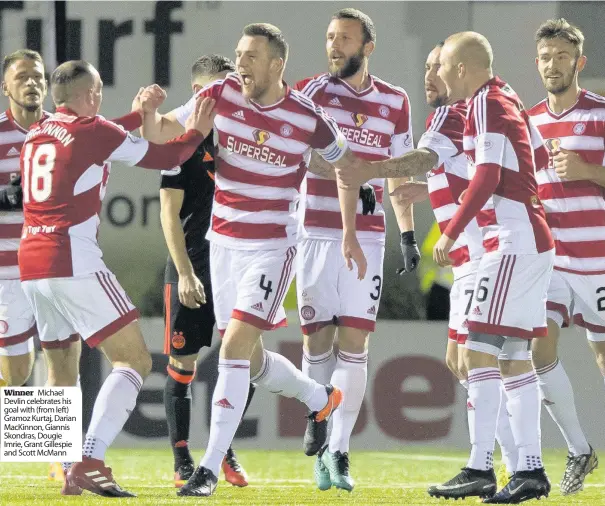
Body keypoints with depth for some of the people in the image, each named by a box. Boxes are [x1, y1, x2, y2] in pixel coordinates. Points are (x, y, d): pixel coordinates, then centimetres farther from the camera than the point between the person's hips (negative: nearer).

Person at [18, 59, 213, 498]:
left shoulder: (36, 134, 16)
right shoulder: (94, 131, -4)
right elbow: (164, 159, 5)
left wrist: (136, 115, 44)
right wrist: (196, 132, 20)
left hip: (31, 264, 8)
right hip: (73, 263, -8)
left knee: (62, 373, 18)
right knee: (135, 360, -6)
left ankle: (72, 474, 15)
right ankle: (90, 463, -20)